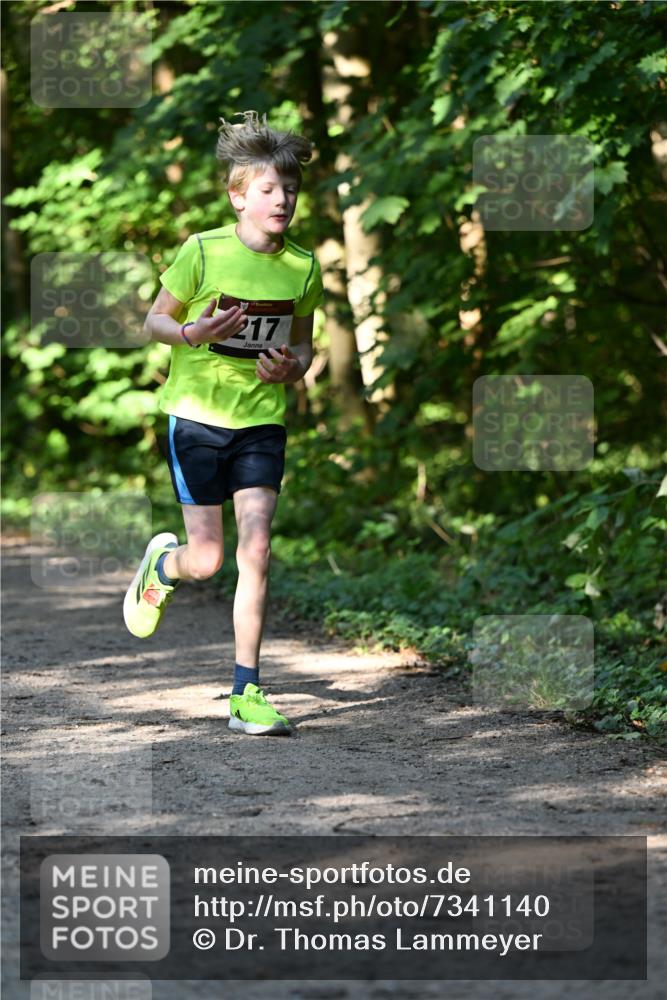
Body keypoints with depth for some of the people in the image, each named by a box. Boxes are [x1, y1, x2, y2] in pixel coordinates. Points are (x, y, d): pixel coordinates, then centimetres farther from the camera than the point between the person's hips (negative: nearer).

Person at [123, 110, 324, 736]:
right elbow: (154, 322, -1)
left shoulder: (303, 267, 1)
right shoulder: (203, 252, -10)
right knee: (208, 560, -1)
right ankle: (161, 563, 39)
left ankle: (245, 694, -2)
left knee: (255, 550, -9)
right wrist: (191, 333, -23)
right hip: (197, 416, -2)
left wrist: (292, 369, -10)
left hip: (262, 421, 3)